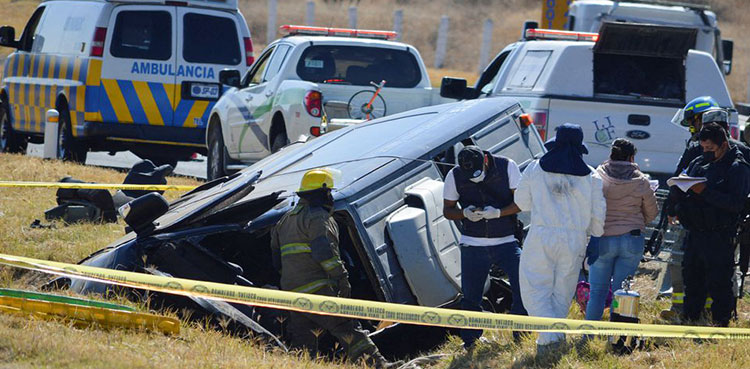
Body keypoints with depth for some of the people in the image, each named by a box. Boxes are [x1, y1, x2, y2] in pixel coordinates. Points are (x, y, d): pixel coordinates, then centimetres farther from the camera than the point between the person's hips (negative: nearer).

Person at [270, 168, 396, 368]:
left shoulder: (287, 219, 23)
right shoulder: (317, 217, -6)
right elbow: (324, 251, -18)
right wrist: (342, 277, -16)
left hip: (291, 288, 8)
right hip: (316, 290, -8)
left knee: (302, 338, 10)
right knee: (347, 328, -13)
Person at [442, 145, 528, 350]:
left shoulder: (507, 167, -9)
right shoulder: (454, 176, -5)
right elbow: (447, 209, 5)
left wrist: (498, 213, -23)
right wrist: (465, 213, -18)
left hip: (507, 241, -1)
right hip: (473, 244, 1)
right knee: (470, 296, 2)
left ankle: (520, 333, 2)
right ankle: (469, 343, 17)